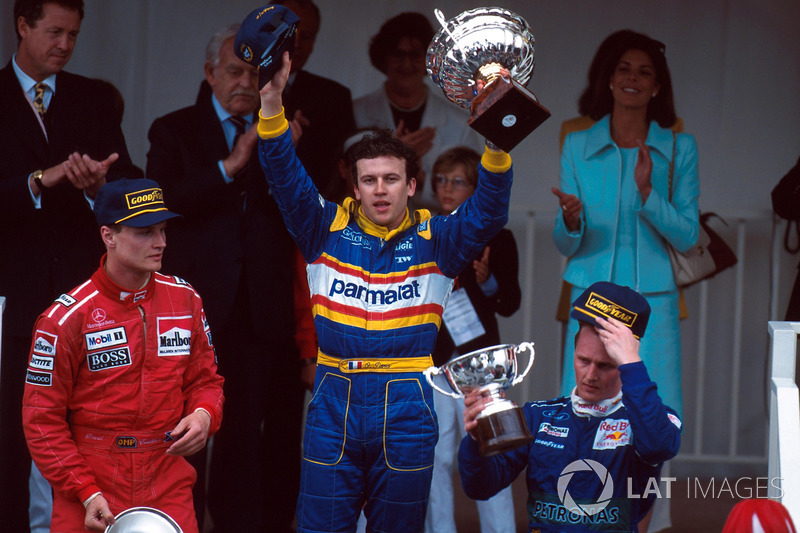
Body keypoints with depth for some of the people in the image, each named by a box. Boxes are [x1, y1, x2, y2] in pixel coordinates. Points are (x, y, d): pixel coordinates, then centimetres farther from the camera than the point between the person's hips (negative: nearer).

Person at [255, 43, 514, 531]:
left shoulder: (434, 240, 5)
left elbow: (489, 213, -10)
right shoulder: (329, 231, 6)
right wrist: (272, 104, -20)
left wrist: (497, 146, -27)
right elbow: (287, 180, -5)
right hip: (334, 405, 1)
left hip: (406, 411, 0)